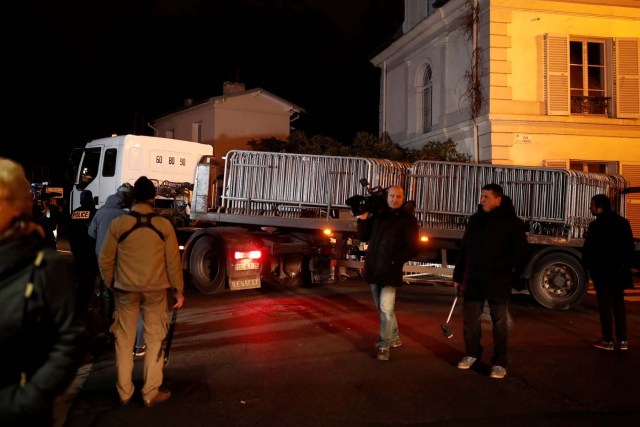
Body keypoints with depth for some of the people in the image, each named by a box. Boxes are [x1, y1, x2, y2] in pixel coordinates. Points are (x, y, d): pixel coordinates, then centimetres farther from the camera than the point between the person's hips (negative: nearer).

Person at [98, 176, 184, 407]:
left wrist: (111, 284, 16)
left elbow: (105, 259, 1)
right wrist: (178, 290, 5)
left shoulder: (118, 224, -6)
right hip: (155, 290, -1)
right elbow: (173, 261, -4)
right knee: (154, 340, 9)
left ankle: (124, 393, 23)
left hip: (125, 289, 1)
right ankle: (151, 393, 16)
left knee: (124, 341, 13)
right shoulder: (164, 225, -7)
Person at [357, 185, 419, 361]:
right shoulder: (378, 215, 10)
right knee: (382, 308, 17)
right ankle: (394, 337, 34)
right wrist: (363, 218, -3)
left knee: (386, 309, -8)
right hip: (374, 269, 6)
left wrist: (394, 262, -15)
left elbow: (412, 248, -8)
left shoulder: (408, 219, -4)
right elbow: (364, 237, 11)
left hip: (390, 271, -6)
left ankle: (384, 346, 4)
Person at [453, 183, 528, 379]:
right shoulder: (475, 220, 8)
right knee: (470, 319, 11)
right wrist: (458, 276, 11)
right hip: (473, 280, 4)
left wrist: (512, 273, -10)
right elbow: (464, 250, 11)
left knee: (500, 322, 7)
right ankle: (472, 353, 29)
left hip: (498, 283, -4)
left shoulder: (511, 222, -5)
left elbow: (520, 252, -3)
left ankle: (499, 362, 18)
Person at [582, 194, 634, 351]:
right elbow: (630, 246, 11)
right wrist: (626, 266, 16)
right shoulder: (623, 222, 7)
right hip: (619, 270, 6)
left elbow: (588, 248, -14)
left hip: (602, 270, -6)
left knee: (605, 305, -1)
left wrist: (586, 266, 0)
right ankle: (622, 340, 14)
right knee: (619, 303, 12)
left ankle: (608, 341, 2)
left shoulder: (597, 225, -15)